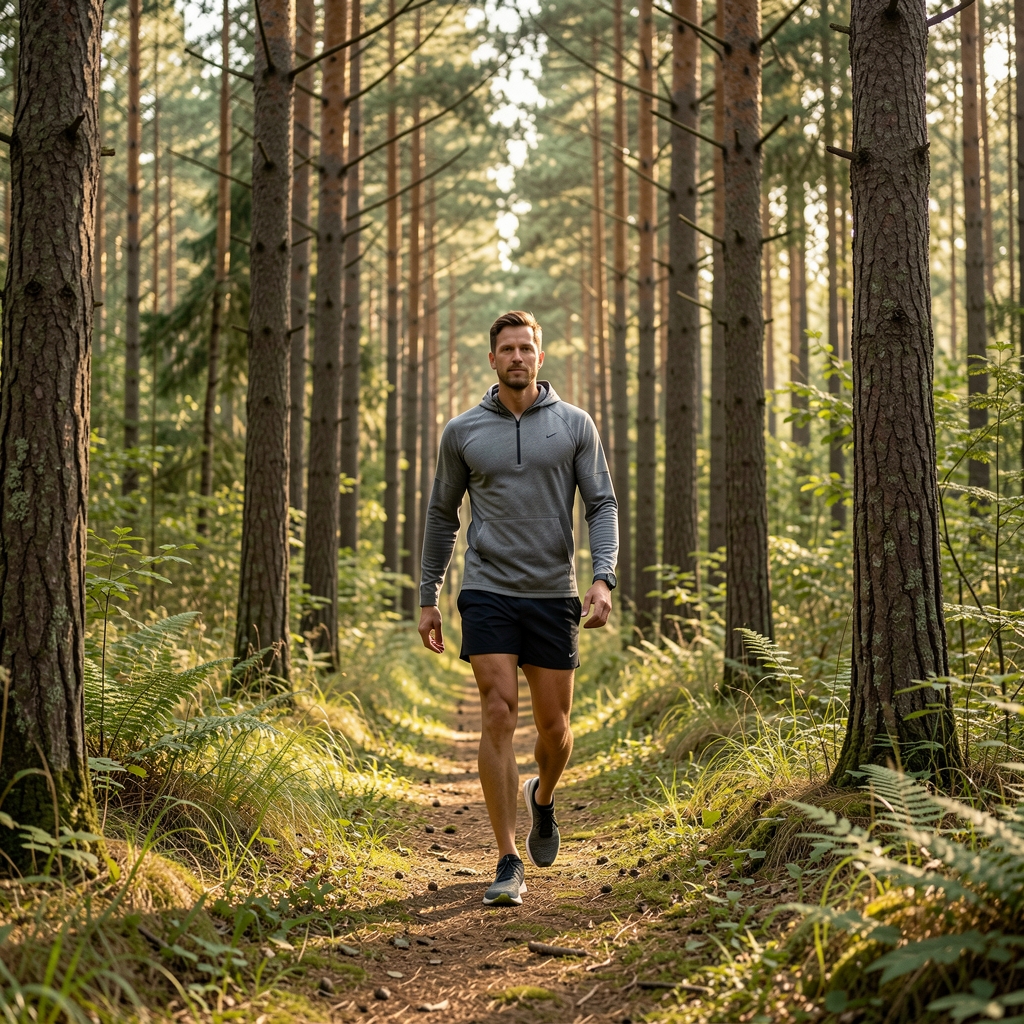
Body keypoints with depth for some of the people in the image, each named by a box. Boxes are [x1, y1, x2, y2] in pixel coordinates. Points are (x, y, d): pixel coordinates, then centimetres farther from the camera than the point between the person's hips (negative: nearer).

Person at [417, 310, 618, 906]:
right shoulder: (463, 432, 6)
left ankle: (543, 799, 41)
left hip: (554, 595, 1)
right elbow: (443, 516, 14)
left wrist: (604, 577, -14)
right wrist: (428, 599, 12)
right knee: (498, 715, -10)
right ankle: (509, 863, -4)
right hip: (489, 594, 0)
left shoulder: (575, 425, 4)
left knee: (554, 726, 7)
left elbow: (603, 505, 1)